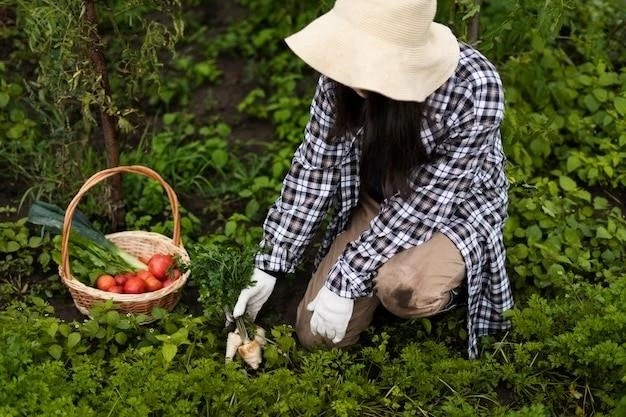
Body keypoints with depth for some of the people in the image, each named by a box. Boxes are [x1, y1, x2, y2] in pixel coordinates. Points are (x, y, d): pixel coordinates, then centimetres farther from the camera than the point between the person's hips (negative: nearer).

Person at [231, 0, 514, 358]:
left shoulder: (474, 88, -33)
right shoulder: (343, 75, -21)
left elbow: (426, 200, -28)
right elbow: (314, 170, -11)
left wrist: (347, 280, -27)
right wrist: (269, 267, -12)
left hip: (456, 208, -4)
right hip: (376, 201, 4)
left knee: (400, 287, -35)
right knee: (316, 336, -3)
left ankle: (440, 269, 0)